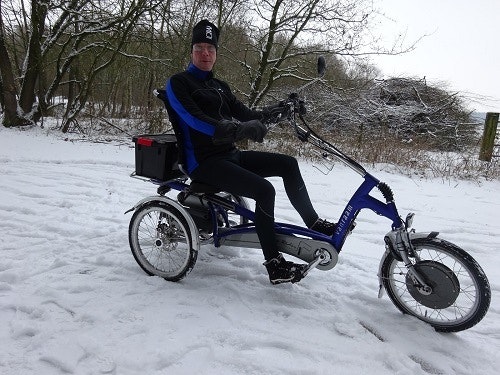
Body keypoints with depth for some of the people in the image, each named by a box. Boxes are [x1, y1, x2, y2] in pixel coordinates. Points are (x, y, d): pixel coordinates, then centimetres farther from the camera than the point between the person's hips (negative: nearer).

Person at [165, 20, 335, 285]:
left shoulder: (219, 86, 19)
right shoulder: (178, 83, -3)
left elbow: (245, 115, 10)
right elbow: (194, 120, -21)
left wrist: (281, 109, -7)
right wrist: (238, 130, -36)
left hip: (229, 155, 8)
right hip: (204, 163, -7)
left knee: (288, 164, -3)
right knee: (264, 190, -26)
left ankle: (314, 223, 9)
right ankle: (274, 265, -15)